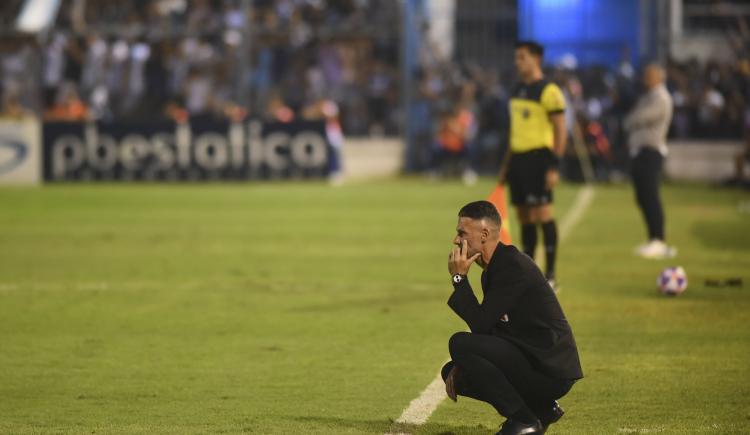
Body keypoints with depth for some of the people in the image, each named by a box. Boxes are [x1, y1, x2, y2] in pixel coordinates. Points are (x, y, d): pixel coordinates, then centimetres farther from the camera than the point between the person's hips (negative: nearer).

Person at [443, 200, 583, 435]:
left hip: (549, 370, -10)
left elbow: (481, 323, -21)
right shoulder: (495, 267, 14)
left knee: (459, 343, -22)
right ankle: (540, 408, 12)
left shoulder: (513, 266, -18)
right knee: (452, 372, 15)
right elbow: (486, 329, 18)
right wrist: (461, 366, 5)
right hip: (531, 361, 10)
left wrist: (459, 278, -13)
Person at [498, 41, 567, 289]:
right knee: (524, 217, 9)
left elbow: (560, 131, -12)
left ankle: (550, 276, -7)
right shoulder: (517, 91, 16)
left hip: (539, 157, -8)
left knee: (542, 213, -10)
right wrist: (506, 164, 20)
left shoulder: (548, 91, -9)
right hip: (518, 157, 8)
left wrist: (554, 166, -18)